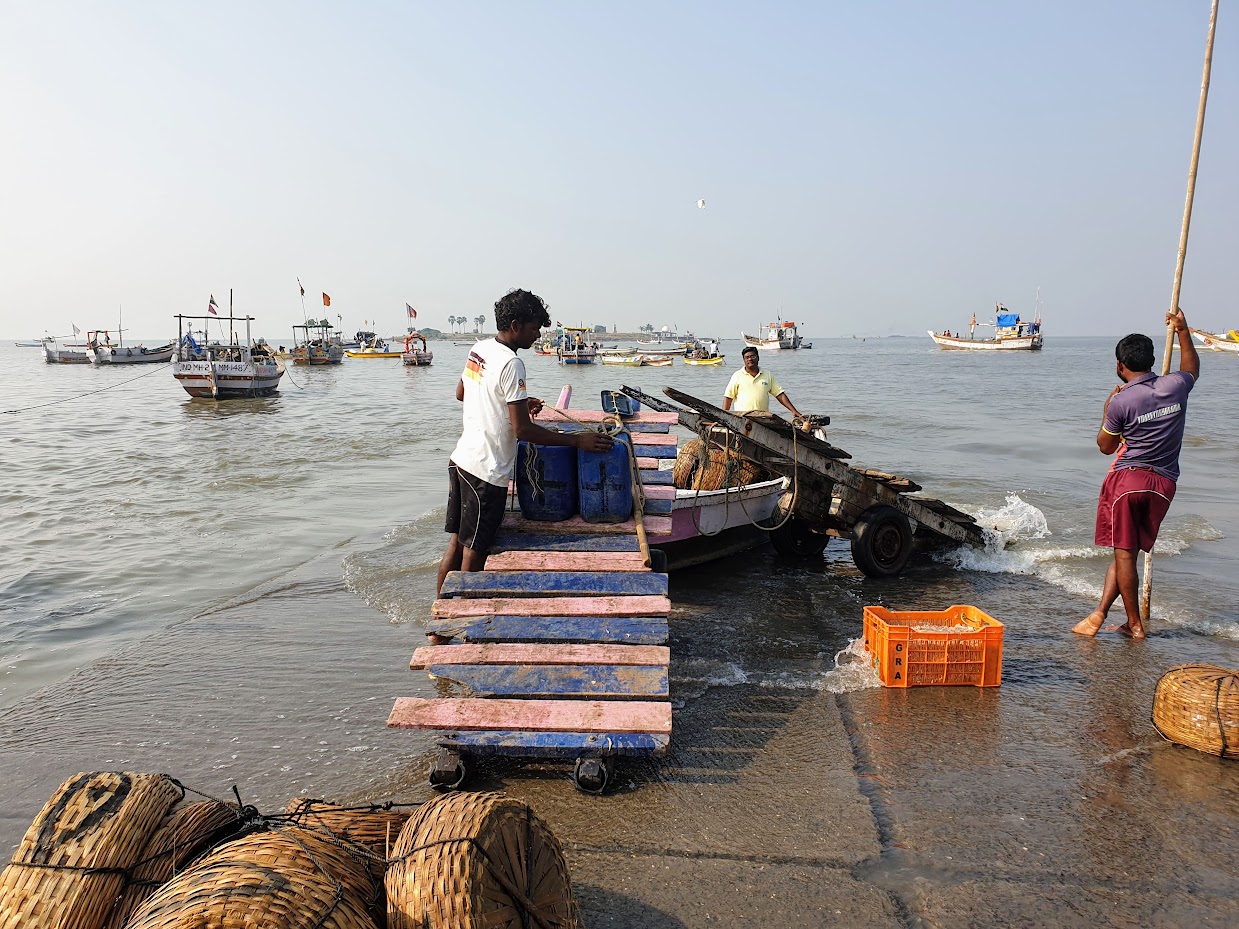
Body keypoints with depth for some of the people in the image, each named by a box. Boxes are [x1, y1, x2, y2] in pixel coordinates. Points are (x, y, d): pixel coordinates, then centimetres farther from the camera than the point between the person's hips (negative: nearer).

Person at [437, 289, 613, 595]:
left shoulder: (478, 349, 7)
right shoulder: (511, 364, -20)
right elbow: (522, 430, -23)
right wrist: (576, 440, -19)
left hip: (461, 460, 9)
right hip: (487, 470, -9)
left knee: (456, 544, 18)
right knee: (474, 553, 3)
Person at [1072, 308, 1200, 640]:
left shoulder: (1121, 401, -12)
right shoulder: (1175, 385, 1)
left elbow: (1106, 446, 2)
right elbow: (1192, 369, 29)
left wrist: (1107, 409, 12)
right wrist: (1183, 330, 31)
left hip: (1127, 478, -5)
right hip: (1163, 483, 5)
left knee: (1124, 553, 4)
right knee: (1126, 551, 10)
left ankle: (1135, 624, 11)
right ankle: (1099, 613, 8)